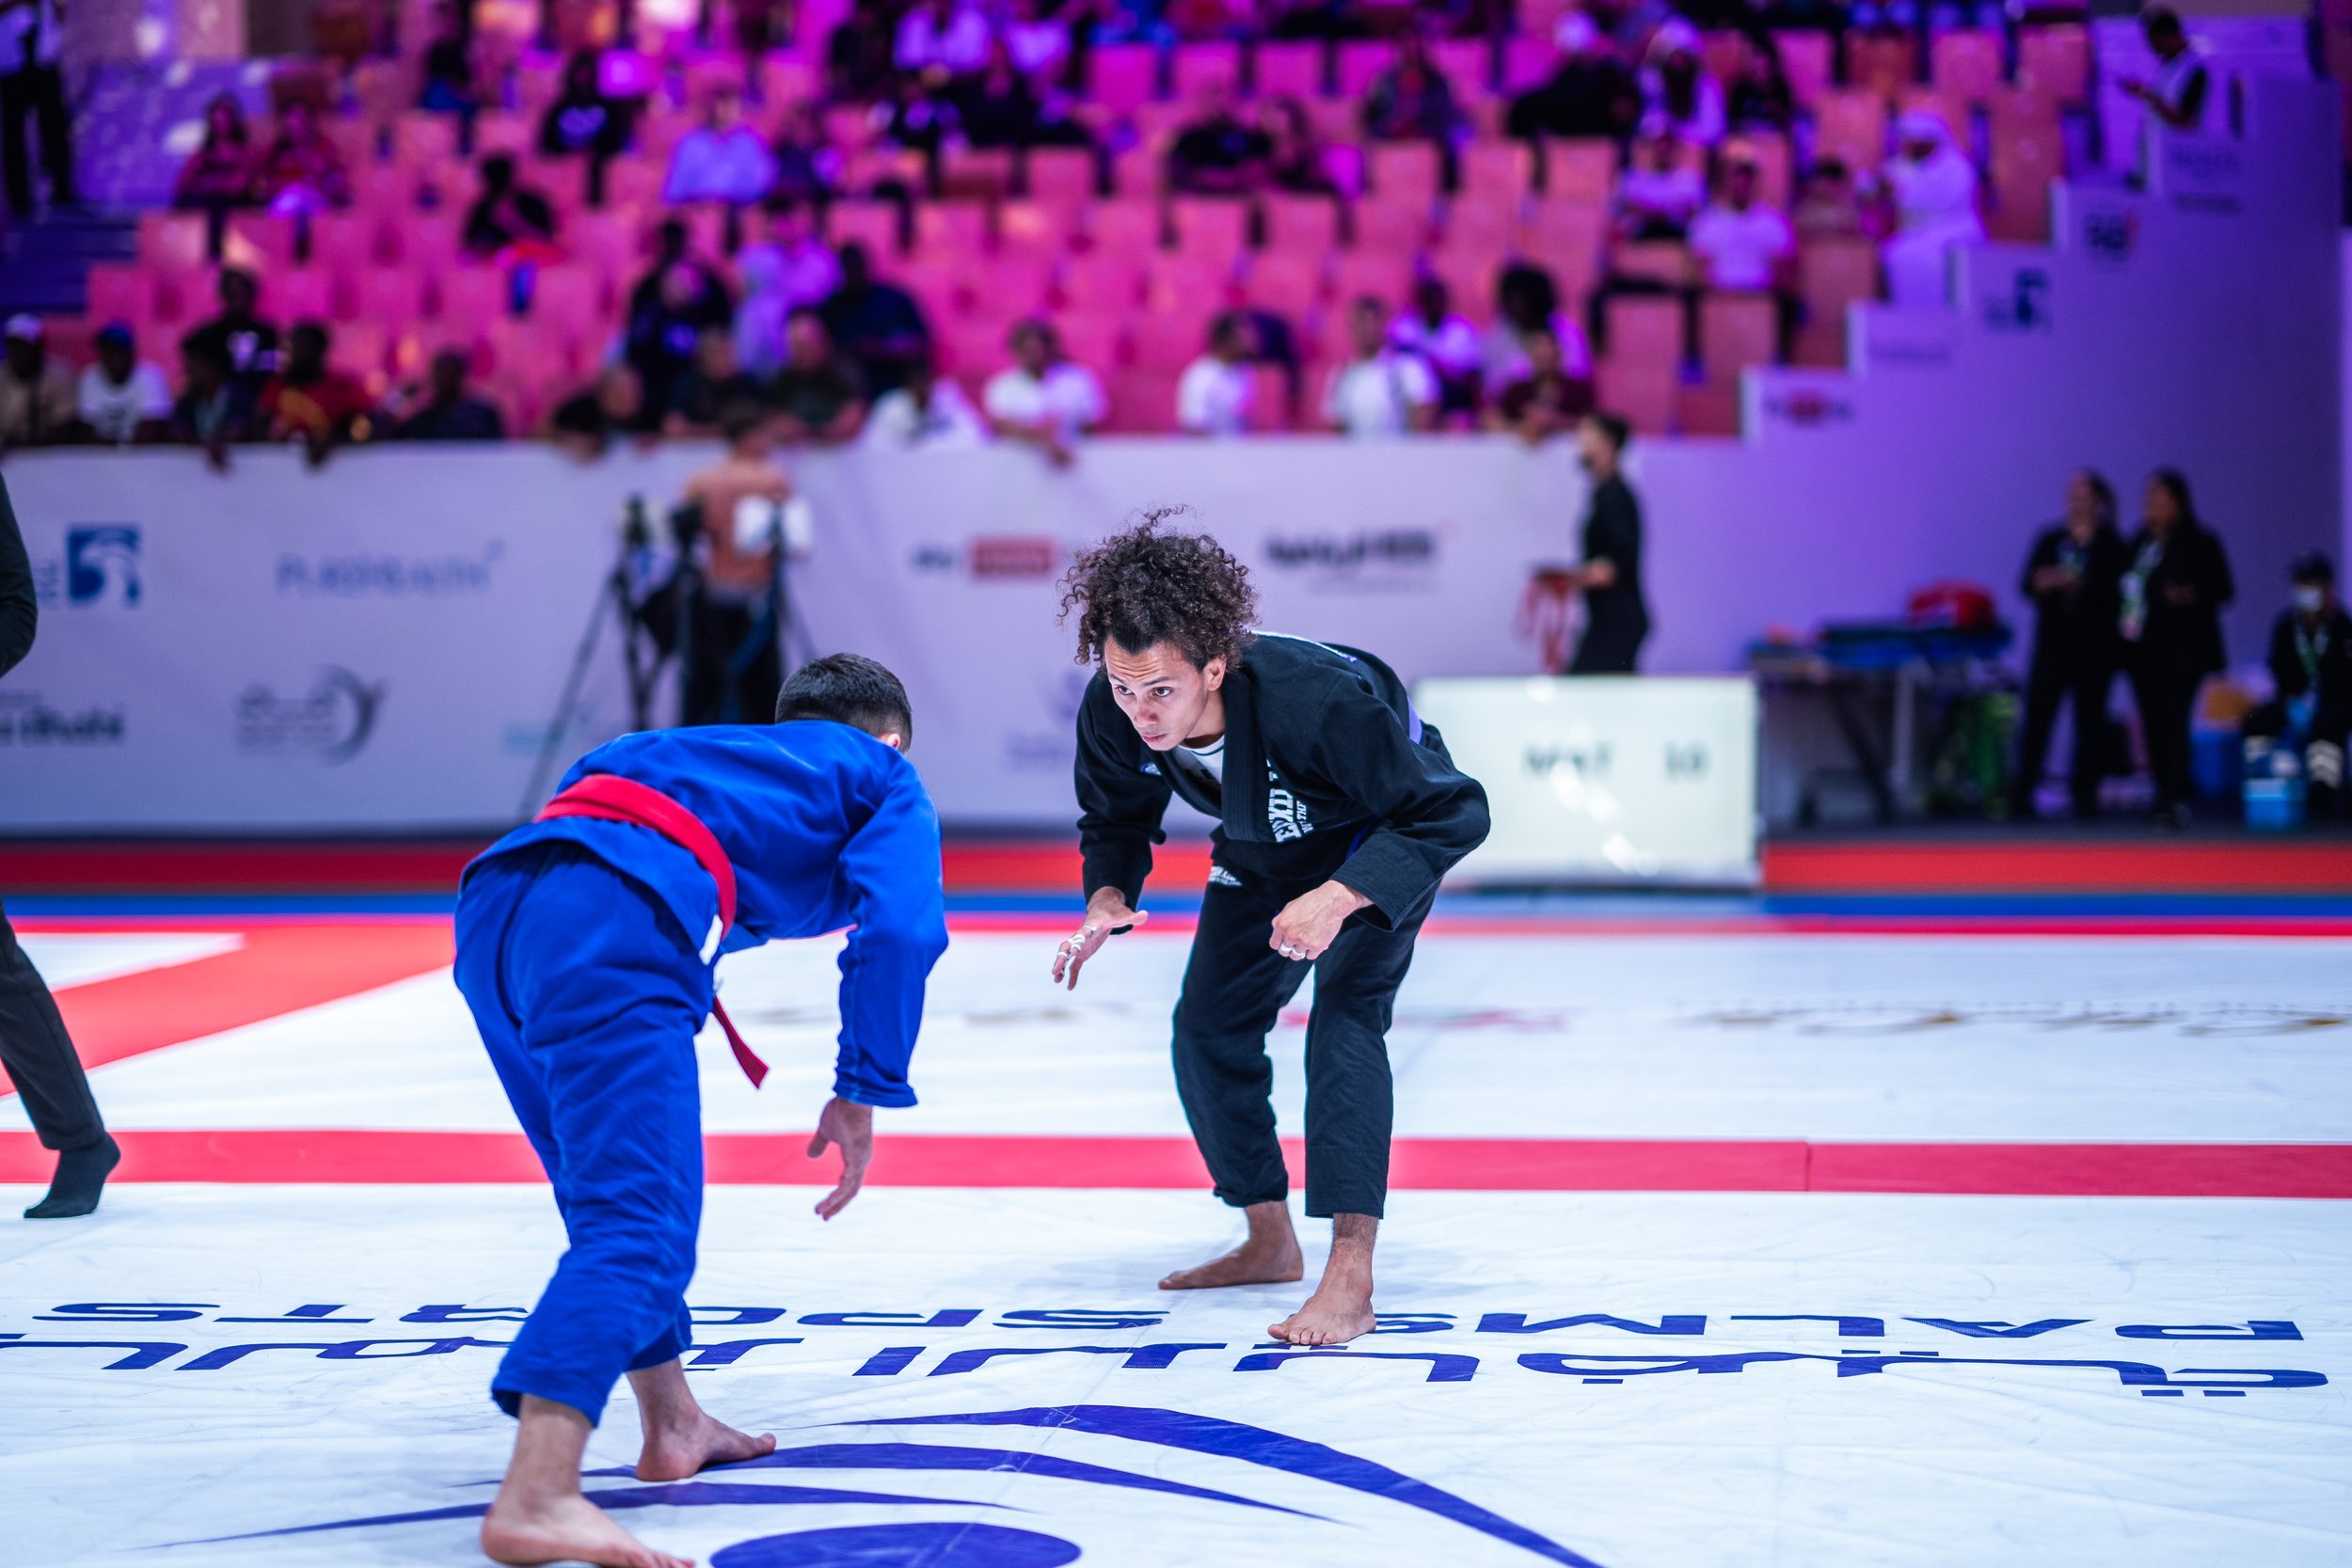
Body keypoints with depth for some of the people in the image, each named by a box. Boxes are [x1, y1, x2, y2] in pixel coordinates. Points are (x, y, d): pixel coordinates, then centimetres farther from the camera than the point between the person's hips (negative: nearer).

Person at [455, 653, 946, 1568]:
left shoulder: (717, 751, 40)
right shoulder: (886, 780, 24)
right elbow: (897, 928, 5)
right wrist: (862, 1091, 8)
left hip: (493, 905, 8)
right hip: (614, 921, -8)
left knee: (617, 1187, 25)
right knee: (638, 1224, -15)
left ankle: (671, 1425, 33)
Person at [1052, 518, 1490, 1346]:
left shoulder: (1312, 699, -45)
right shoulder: (1112, 716, -29)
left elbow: (1454, 812, -35)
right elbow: (1116, 822, -6)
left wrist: (1341, 897, -46)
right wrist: (1108, 896, -28)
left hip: (1386, 833, -6)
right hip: (1265, 849, 6)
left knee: (1346, 1014, -25)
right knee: (1208, 1029, 7)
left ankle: (1350, 1281, -26)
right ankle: (1271, 1243, 27)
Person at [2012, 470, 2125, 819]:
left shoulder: (2110, 545, 3)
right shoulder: (2050, 539, 10)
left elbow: (2112, 591, -8)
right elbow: (2028, 584, 7)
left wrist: (2076, 583, -22)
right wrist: (2042, 584, -16)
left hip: (2094, 643, -2)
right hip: (2052, 639, 2)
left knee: (2090, 718, 1)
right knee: (2037, 715, -5)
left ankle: (2085, 797, 7)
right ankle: (2021, 799, -5)